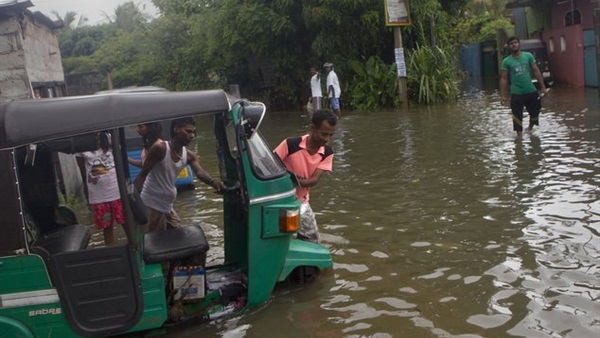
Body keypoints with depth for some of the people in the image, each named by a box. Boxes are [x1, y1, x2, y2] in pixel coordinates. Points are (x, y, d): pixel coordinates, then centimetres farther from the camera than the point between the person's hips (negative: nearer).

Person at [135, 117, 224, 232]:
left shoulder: (189, 155, 0)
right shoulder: (160, 148, -18)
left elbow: (200, 172, -17)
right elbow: (143, 174, -15)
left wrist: (213, 182, -38)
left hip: (168, 206, 8)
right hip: (152, 204, -8)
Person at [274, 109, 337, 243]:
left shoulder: (327, 153, -8)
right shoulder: (290, 144, -22)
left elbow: (314, 180, -14)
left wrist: (293, 180, -31)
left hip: (301, 202, 5)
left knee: (311, 240, 13)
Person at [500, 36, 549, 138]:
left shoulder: (528, 56, 0)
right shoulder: (506, 61, -3)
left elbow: (536, 72, 1)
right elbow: (504, 78, -3)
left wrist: (543, 87, -4)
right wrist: (502, 95, -10)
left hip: (531, 91, 2)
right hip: (516, 94, -2)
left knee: (534, 113, 15)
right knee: (517, 116, -1)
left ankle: (530, 129, 40)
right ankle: (519, 135, 9)